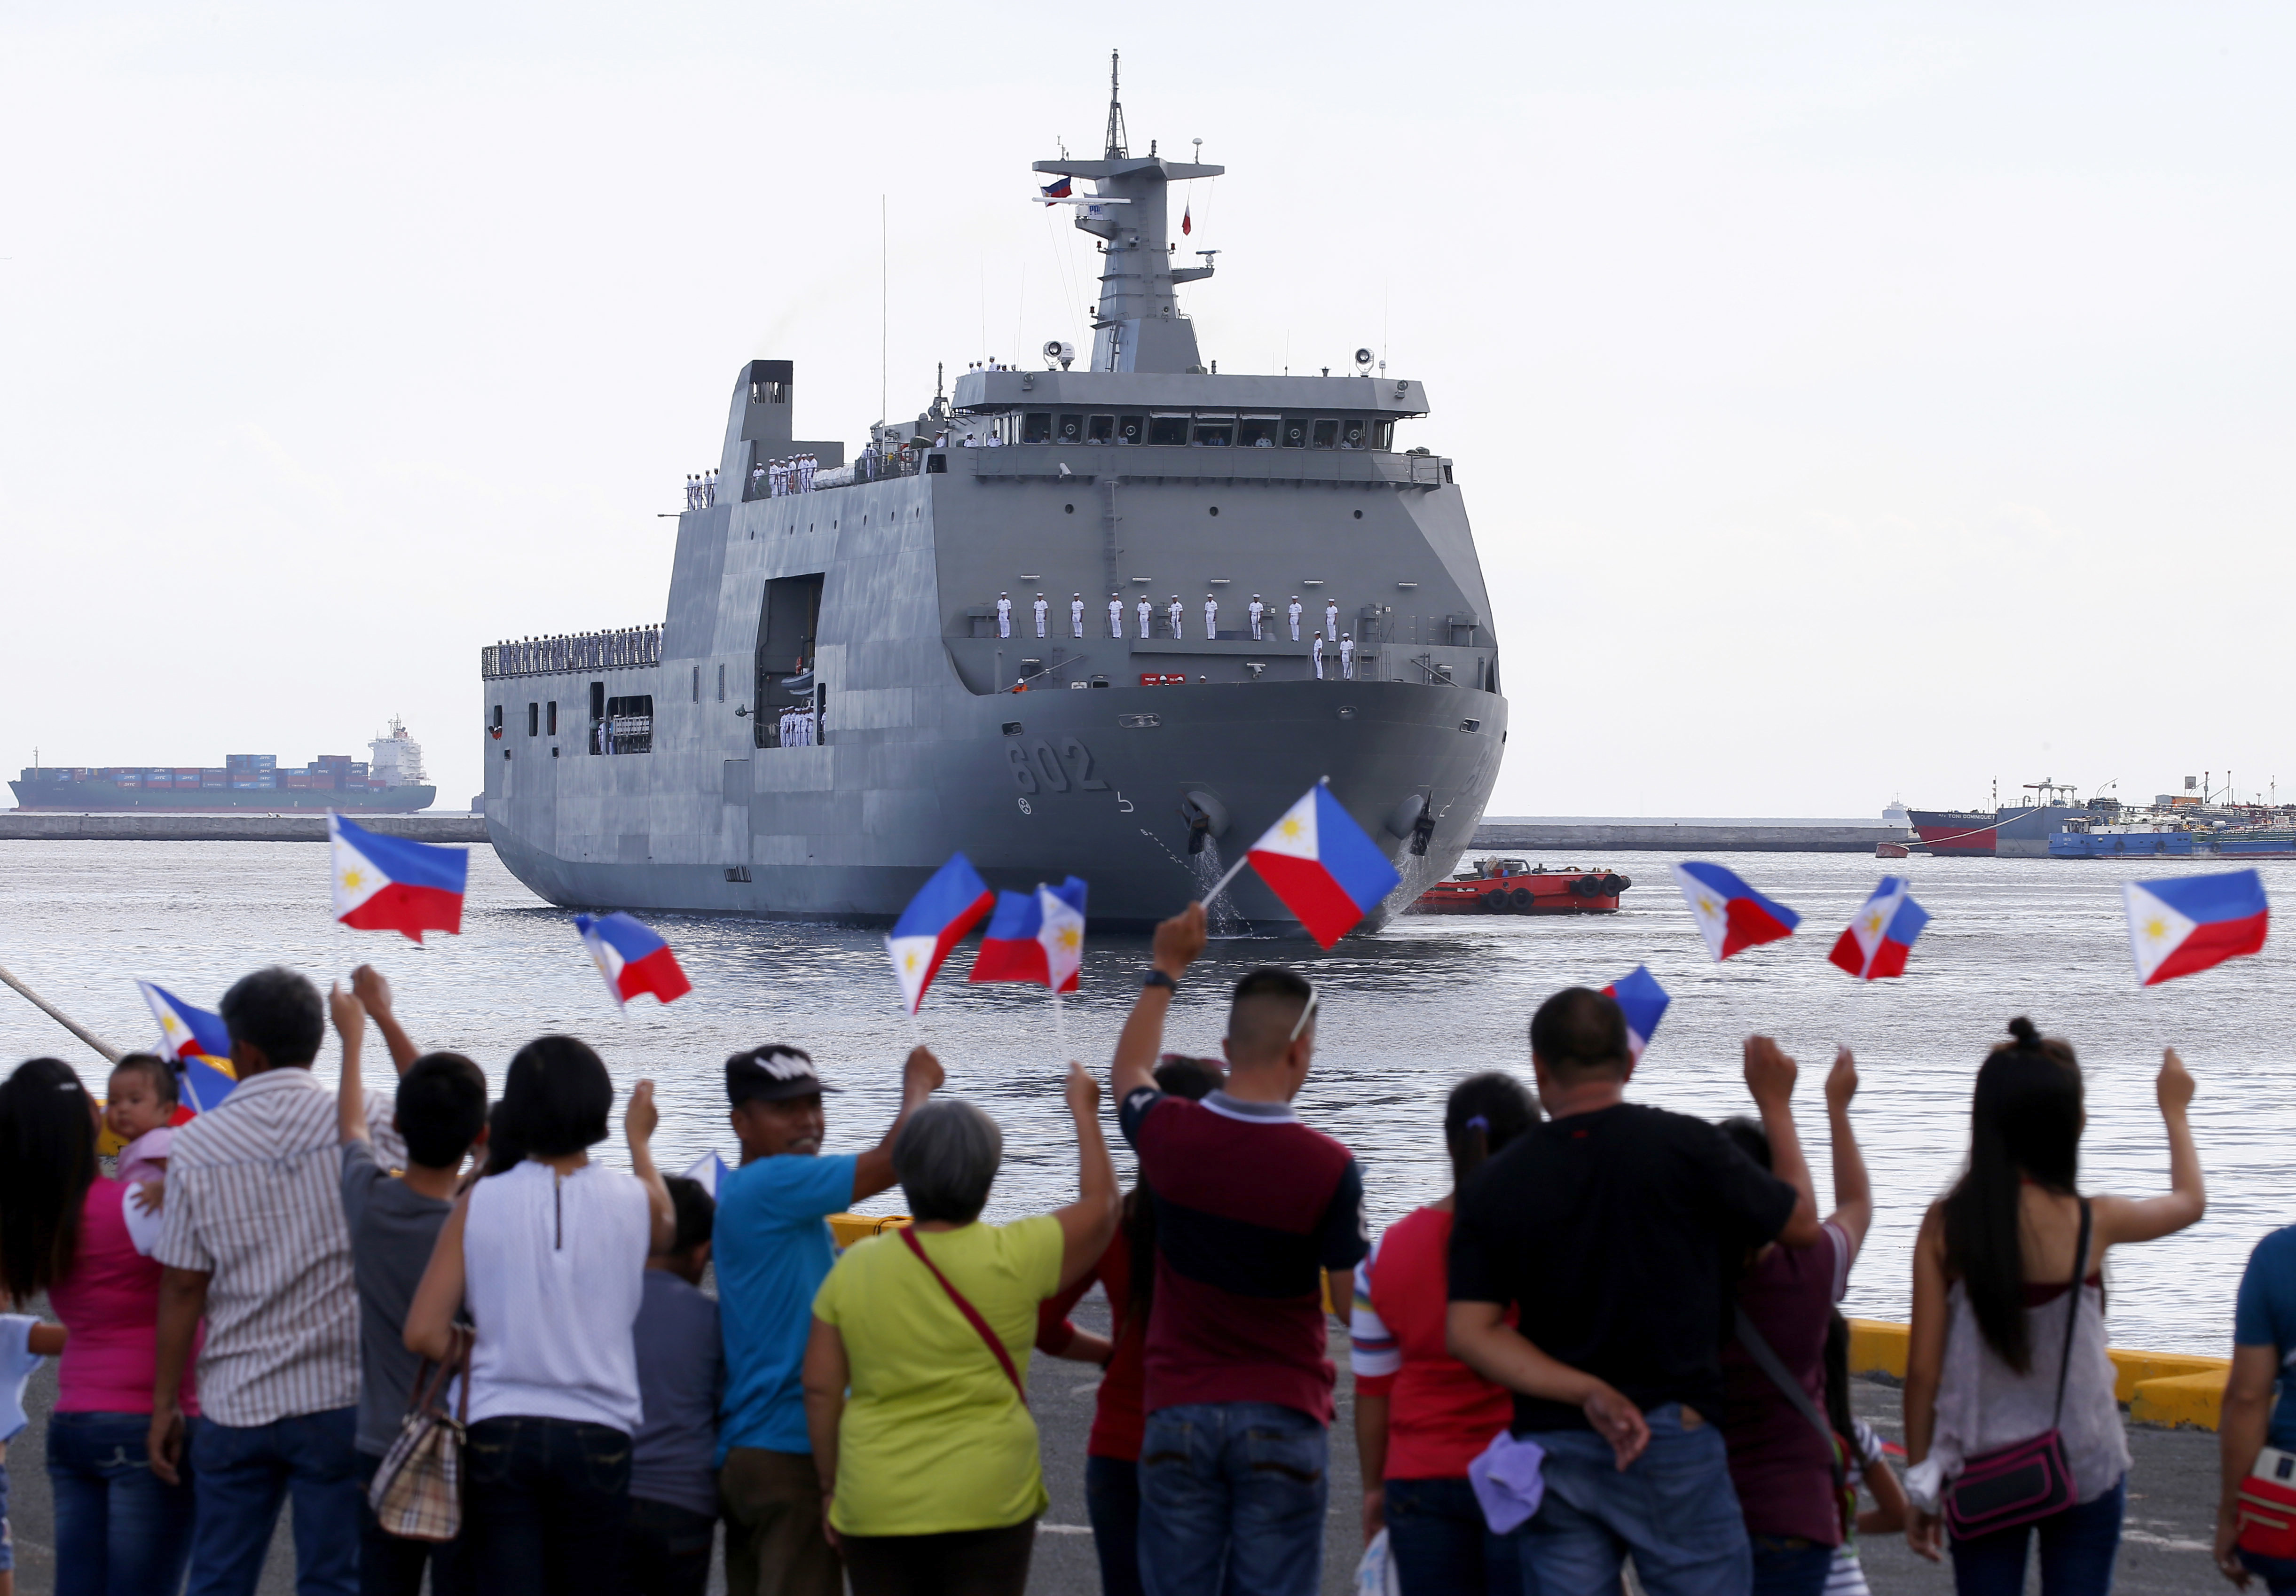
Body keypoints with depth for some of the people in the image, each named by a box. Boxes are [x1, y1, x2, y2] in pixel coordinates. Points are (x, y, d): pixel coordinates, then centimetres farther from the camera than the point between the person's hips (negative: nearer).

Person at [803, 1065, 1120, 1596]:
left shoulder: (854, 1269, -1)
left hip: (876, 1507, 2)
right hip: (988, 1502, -2)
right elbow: (1101, 1205, 6)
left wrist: (831, 1486, 14)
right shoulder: (1013, 1258, -8)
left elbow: (820, 1389, 3)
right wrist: (1084, 1112, 19)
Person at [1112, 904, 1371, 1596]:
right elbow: (1354, 1300, -4)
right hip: (1283, 1418, -2)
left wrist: (1165, 969, 32)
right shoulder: (1329, 1166, -13)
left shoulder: (1168, 1133, -3)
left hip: (1179, 1412, 2)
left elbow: (1129, 1071, 21)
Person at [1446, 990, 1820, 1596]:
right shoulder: (1683, 1147, -6)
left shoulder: (1494, 1184, 3)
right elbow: (1801, 1222, 8)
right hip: (1672, 1440, -3)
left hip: (1550, 1449, 3)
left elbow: (1470, 1331, -5)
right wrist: (1775, 1105, 21)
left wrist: (1586, 1392, -10)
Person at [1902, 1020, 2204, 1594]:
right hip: (2084, 1470, -1)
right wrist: (2174, 1111, 29)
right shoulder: (2091, 1222, -11)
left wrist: (1921, 1482, 7)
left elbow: (1923, 1367, -4)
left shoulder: (1945, 1224, -8)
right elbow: (2190, 1203, 12)